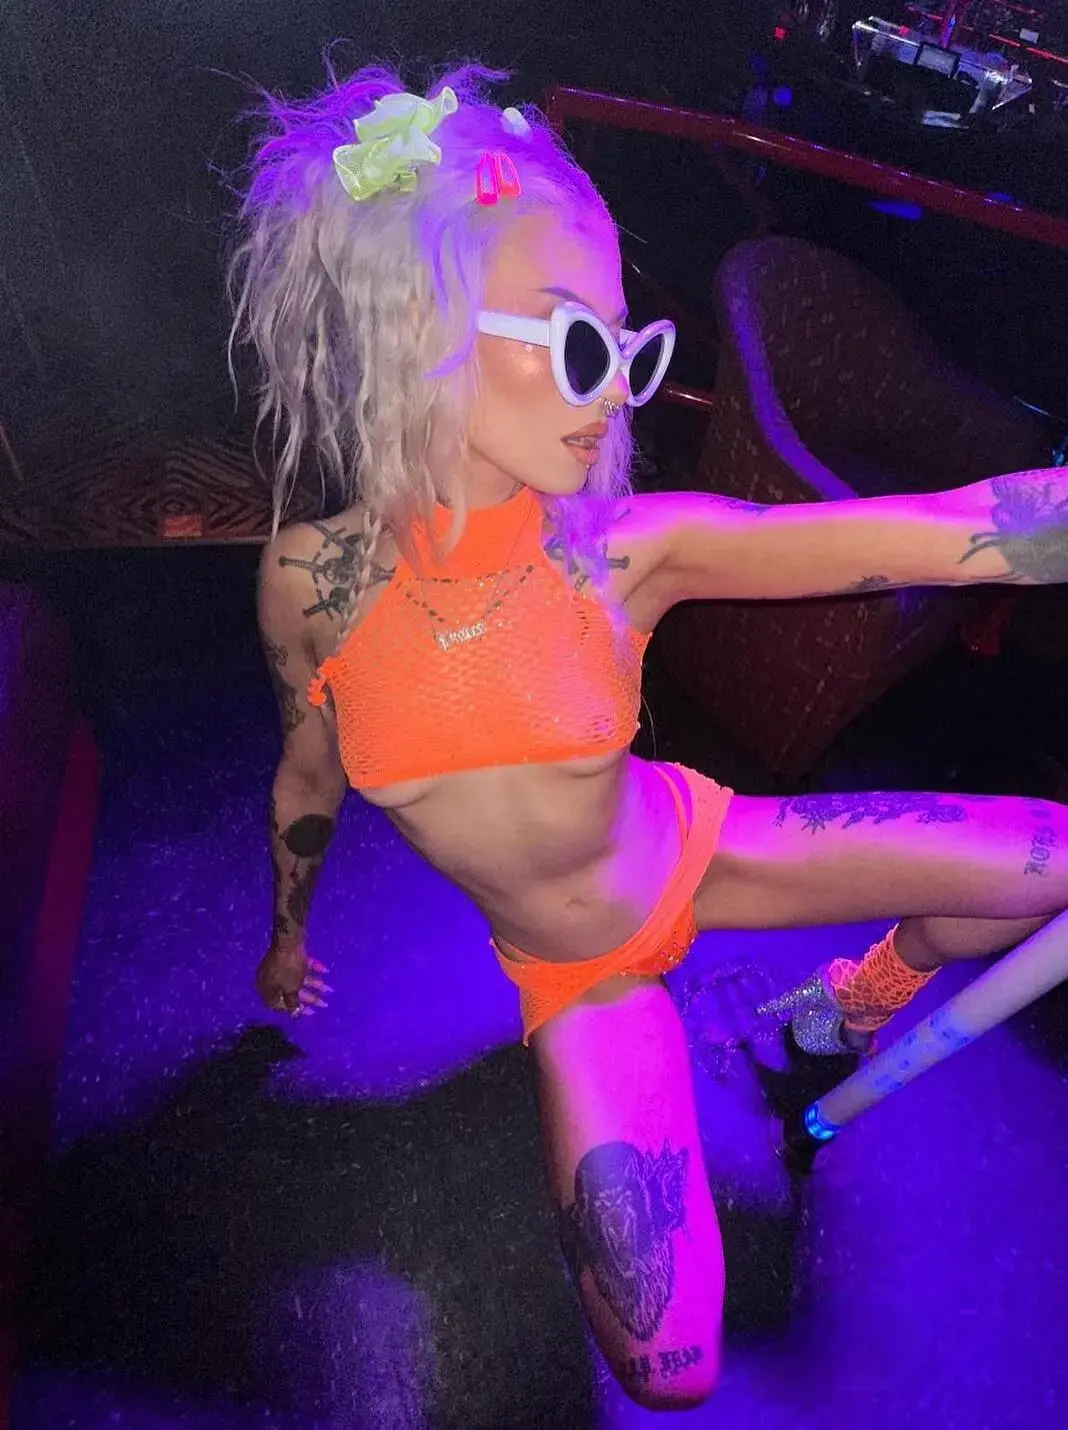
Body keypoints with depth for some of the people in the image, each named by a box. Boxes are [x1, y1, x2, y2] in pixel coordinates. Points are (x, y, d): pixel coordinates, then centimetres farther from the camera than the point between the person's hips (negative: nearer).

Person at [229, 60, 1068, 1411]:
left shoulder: (624, 549, -22)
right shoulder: (313, 578, -20)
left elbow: (955, 529, -29)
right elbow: (307, 779, 0)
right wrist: (287, 934, 17)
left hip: (688, 849, 2)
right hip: (571, 976, -1)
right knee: (669, 1372, -10)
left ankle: (869, 995, 31)